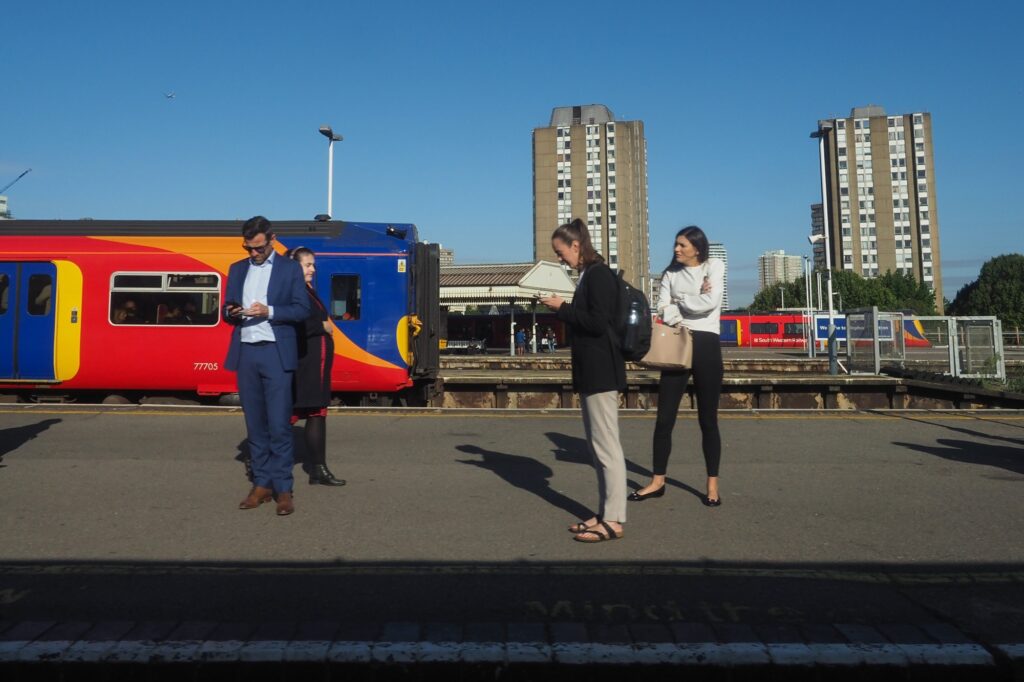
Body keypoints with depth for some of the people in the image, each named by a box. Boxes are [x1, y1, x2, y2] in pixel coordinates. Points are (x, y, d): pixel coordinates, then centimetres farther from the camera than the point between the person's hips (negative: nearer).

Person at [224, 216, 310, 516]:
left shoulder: (290, 268, 5)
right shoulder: (237, 269, 17)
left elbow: (302, 310, -1)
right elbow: (227, 310, 17)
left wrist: (269, 311, -15)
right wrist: (231, 313, -6)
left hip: (276, 354, -4)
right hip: (245, 353, 4)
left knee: (279, 424, -6)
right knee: (255, 423, 8)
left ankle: (283, 489, 1)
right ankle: (262, 484, 16)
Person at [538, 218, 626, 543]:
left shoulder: (599, 274, -13)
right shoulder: (588, 275, 15)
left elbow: (598, 323, -21)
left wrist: (562, 308, -12)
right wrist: (562, 310, 6)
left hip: (600, 372, -10)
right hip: (591, 371, 10)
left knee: (607, 446, -5)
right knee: (598, 446, 13)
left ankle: (613, 520, 1)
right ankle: (605, 513, 21)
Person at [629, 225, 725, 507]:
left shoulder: (714, 266, 4)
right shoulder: (671, 273, 11)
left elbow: (711, 302, -12)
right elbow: (663, 308, -1)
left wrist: (680, 301, -1)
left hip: (706, 344, -3)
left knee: (708, 419, 3)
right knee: (664, 417, 2)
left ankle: (713, 485, 14)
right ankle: (657, 481, 12)